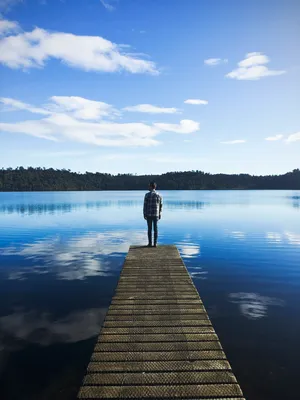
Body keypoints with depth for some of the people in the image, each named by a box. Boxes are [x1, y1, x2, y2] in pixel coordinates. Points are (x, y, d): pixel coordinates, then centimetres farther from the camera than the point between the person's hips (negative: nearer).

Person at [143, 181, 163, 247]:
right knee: (155, 229, 7)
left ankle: (150, 243, 7)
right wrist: (159, 214, 14)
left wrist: (144, 214, -2)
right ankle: (155, 243, 7)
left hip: (148, 214, -2)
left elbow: (145, 205, -8)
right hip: (156, 215, 2)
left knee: (149, 229, 5)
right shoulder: (159, 195, 2)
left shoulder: (147, 195, -8)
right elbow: (160, 206, 5)